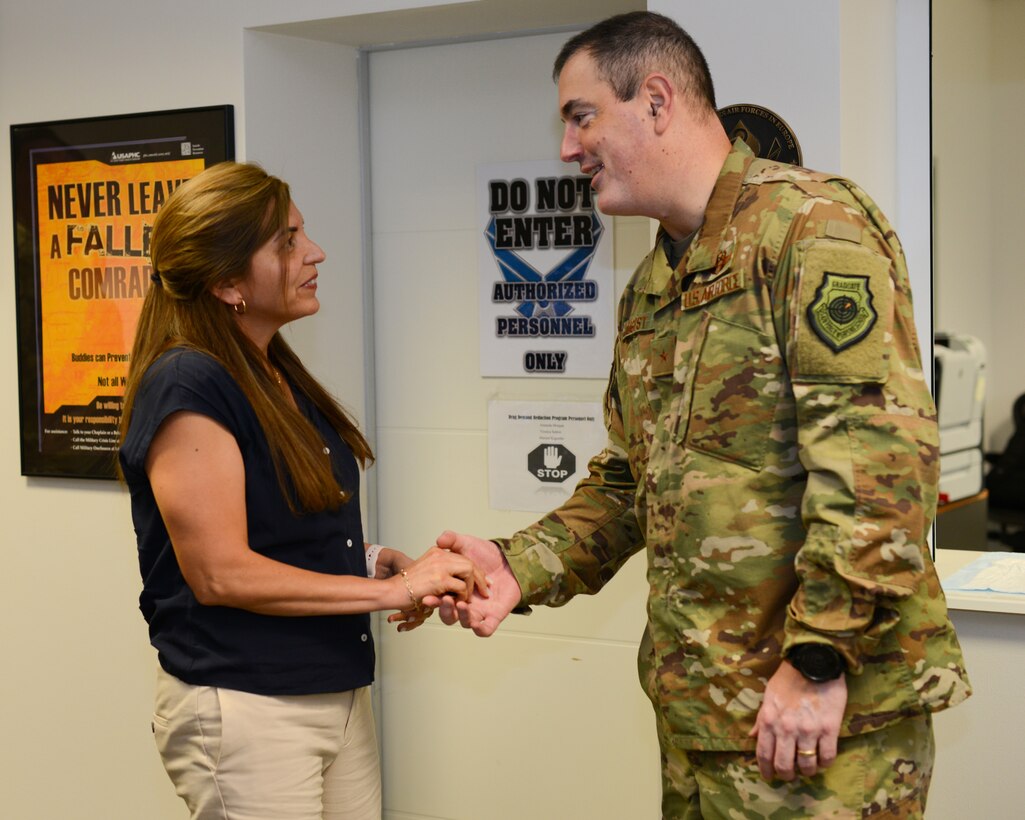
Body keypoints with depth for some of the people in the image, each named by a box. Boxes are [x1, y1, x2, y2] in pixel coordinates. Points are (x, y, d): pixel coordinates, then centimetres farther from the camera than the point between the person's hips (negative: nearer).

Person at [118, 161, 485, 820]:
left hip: (340, 692, 8)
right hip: (243, 709, -8)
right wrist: (389, 590, -15)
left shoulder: (278, 374, 12)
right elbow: (221, 572, -19)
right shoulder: (187, 385, -16)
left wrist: (381, 563, 1)